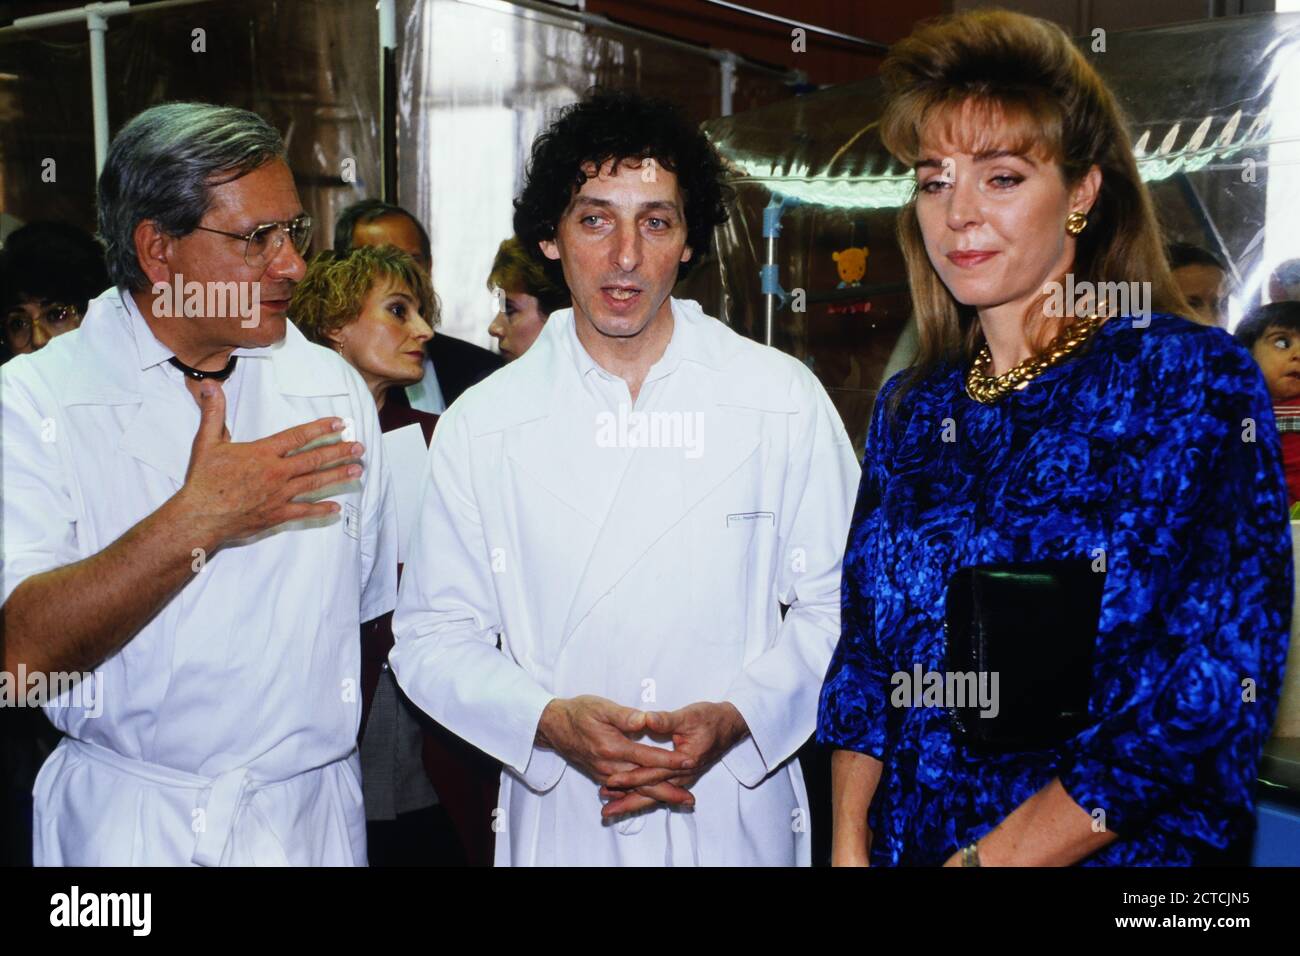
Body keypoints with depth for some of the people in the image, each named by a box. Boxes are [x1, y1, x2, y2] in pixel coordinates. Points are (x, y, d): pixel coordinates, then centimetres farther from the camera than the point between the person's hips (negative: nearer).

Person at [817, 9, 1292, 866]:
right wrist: (849, 845, -6)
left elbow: (1212, 698, -17)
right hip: (901, 843, 5)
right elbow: (865, 648, 7)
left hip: (1110, 848, -4)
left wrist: (988, 858, -18)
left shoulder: (1198, 379, -12)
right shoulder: (910, 409, 4)